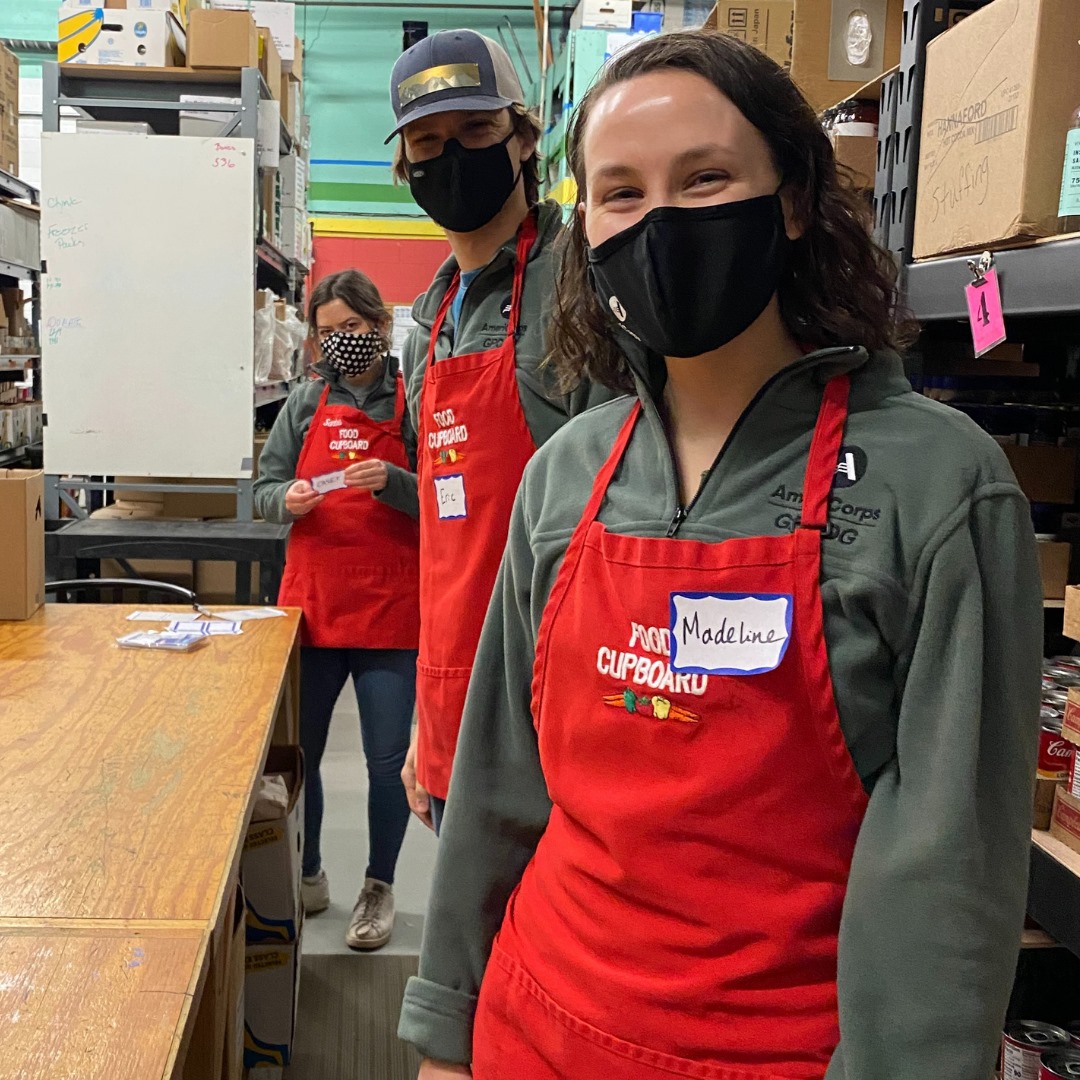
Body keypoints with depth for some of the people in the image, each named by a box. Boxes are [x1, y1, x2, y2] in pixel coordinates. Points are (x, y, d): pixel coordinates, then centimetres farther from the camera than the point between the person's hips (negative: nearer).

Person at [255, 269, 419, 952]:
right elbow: (265, 487, 12)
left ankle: (380, 888, 26)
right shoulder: (307, 403, 9)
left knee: (388, 759, 5)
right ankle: (307, 878, 33)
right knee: (296, 752, 12)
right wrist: (288, 500, -9)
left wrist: (393, 482, -21)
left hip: (391, 609, -3)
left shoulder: (413, 401, -2)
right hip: (311, 602, 4)